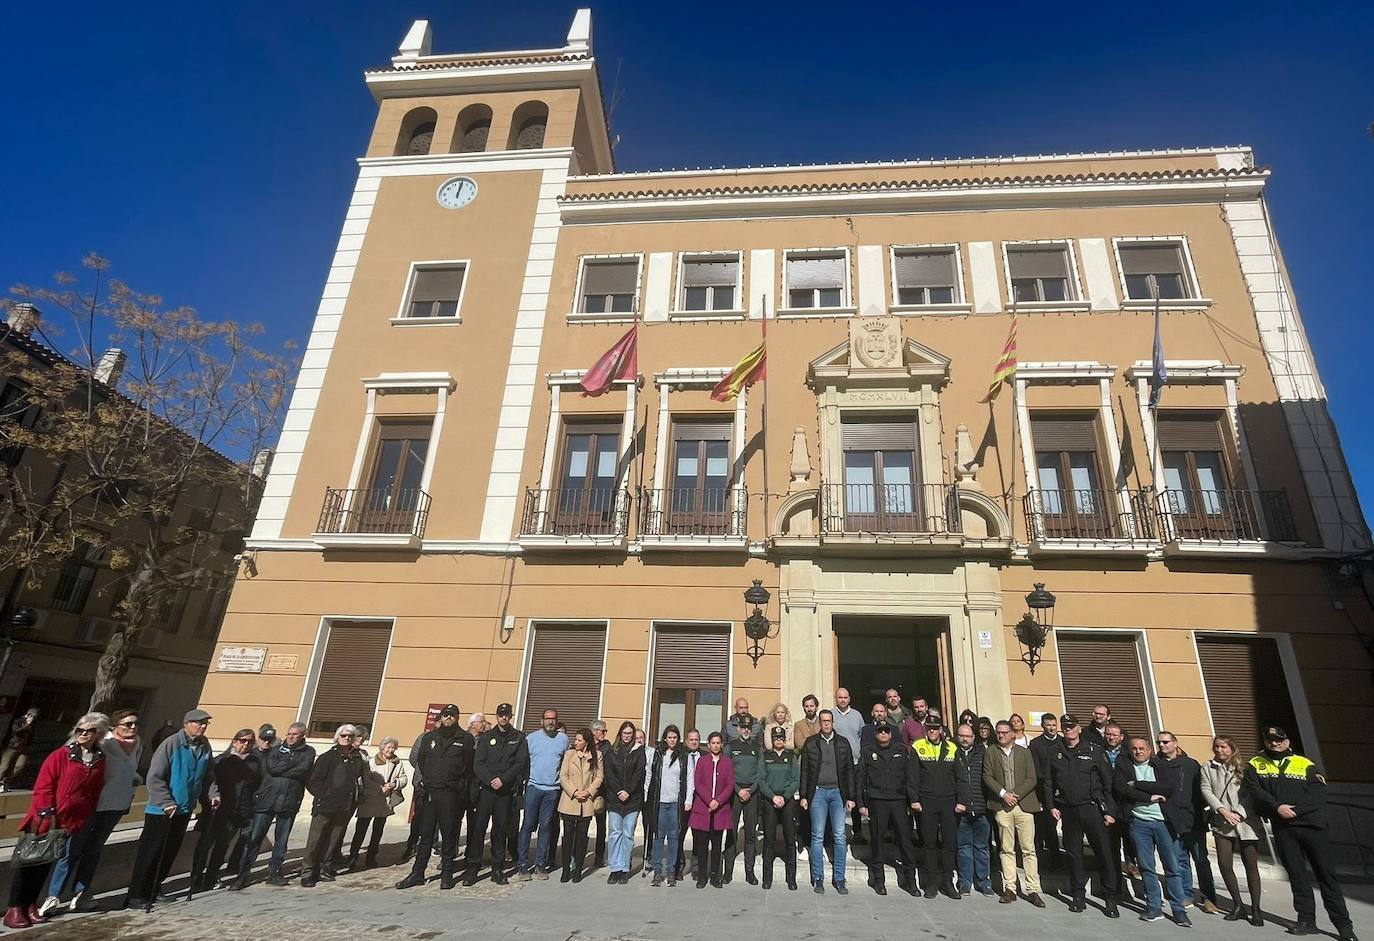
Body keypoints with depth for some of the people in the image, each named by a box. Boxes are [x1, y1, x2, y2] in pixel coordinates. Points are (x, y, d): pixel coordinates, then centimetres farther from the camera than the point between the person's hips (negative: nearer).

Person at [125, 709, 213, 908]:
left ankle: (154, 889, 30)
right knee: (150, 853, 1)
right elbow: (154, 777, -17)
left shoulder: (205, 746, 3)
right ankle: (136, 896, 11)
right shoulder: (172, 743, -18)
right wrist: (167, 802, -20)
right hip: (161, 810, -7)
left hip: (184, 809, 7)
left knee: (170, 851, 15)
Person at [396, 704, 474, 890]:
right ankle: (417, 874, 18)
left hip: (451, 793, -3)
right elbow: (418, 760, 18)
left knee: (449, 835, 4)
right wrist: (428, 779, 12)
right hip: (430, 793, 3)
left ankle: (447, 875, 14)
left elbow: (469, 766, 2)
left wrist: (459, 785, -3)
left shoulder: (465, 739, 1)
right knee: (425, 835, 8)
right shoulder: (429, 738, 11)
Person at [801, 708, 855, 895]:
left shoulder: (843, 742, 6)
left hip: (838, 792, 1)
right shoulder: (810, 743, 4)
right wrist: (804, 796, 1)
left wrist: (851, 797, 3)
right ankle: (818, 879, 10)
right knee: (818, 836, 1)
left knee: (840, 837, 0)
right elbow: (804, 771, 5)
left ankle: (839, 879, 10)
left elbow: (849, 770, 7)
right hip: (818, 792, -1)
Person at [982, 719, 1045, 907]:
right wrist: (1003, 794, -10)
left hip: (1023, 805, 0)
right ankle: (1009, 889, 10)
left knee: (1028, 849, 0)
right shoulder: (990, 753, 8)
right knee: (1006, 849, 4)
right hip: (1002, 806, 0)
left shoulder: (1024, 752, 8)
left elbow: (1031, 779, 2)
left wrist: (1016, 794, -8)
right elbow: (987, 777, 2)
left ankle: (1033, 890, 7)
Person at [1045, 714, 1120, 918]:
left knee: (1103, 853, -2)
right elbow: (1048, 783, 11)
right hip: (1068, 811, 3)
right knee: (1073, 854, 9)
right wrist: (1051, 806, 1)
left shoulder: (1093, 751, 0)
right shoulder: (1055, 754, 8)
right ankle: (1078, 895, 20)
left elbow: (1108, 782, -1)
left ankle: (1111, 899, 10)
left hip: (1092, 808, -3)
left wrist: (1110, 811, -6)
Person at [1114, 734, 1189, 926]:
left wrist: (1137, 784, -10)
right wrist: (1149, 797, -10)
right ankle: (1154, 907, 15)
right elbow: (1121, 788, -8)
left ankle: (1179, 909, 14)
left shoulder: (1160, 766, 7)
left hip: (1163, 821, 0)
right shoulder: (1123, 767, 7)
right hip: (1138, 822, 0)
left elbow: (1167, 787, -9)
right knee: (1146, 867, 5)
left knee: (1172, 868, 3)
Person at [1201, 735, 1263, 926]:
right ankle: (1237, 905, 15)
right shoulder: (1208, 768, 9)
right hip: (1222, 823, 1)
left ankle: (1255, 908, 14)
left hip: (1246, 822, -1)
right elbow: (1206, 791, 0)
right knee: (1225, 865, -2)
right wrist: (1222, 810, -13)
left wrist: (1240, 813, -12)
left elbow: (1250, 794, -1)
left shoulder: (1243, 768, 5)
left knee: (1251, 865, 2)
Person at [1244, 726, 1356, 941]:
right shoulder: (1256, 765, 9)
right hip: (1282, 828, 1)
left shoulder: (1305, 765, 6)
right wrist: (1277, 807, -16)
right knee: (1296, 874, 5)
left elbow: (1318, 795, -4)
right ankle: (1307, 920, 12)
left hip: (1311, 824, -1)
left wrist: (1294, 810, -13)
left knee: (1325, 873, 1)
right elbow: (1253, 790, -3)